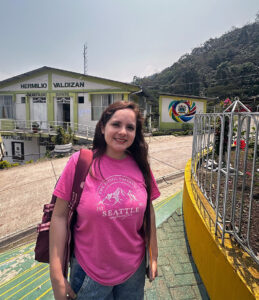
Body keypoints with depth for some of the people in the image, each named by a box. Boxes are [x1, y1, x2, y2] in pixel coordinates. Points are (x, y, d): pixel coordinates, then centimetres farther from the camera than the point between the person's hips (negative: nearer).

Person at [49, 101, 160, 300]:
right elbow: (59, 216, -13)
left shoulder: (140, 166, -6)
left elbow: (148, 211, 3)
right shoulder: (80, 162, -16)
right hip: (90, 273, -3)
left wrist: (154, 257, 7)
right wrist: (57, 277, -12)